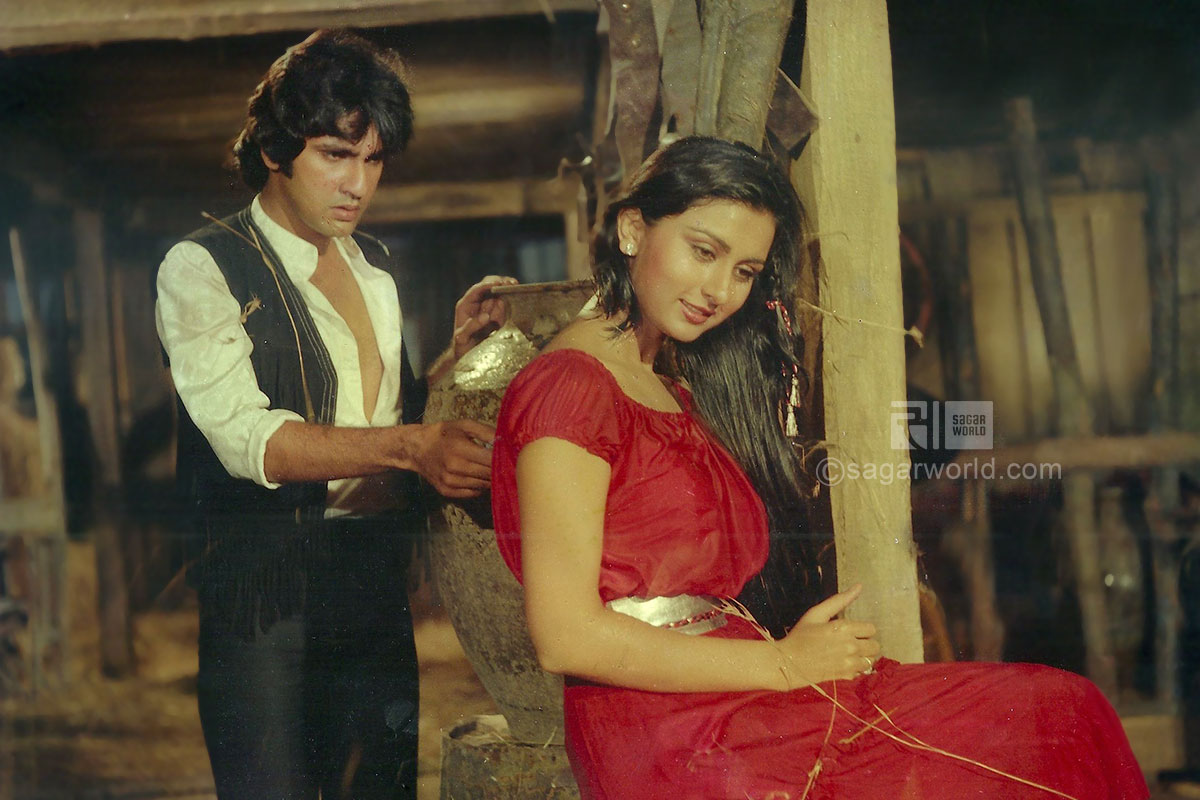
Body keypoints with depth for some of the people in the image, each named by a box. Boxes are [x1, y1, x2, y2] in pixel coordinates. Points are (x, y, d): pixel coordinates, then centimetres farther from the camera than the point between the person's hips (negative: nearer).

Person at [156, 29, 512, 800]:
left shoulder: (374, 267, 15)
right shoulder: (202, 268, -6)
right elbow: (244, 437, -19)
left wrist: (462, 346, 3)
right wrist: (409, 446, -30)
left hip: (378, 583, 6)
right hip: (266, 591, -6)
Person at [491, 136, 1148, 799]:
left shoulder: (679, 388, 20)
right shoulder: (568, 384, -8)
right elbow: (566, 636, -15)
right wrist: (783, 663, -11)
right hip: (660, 728, -8)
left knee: (1062, 709, -5)